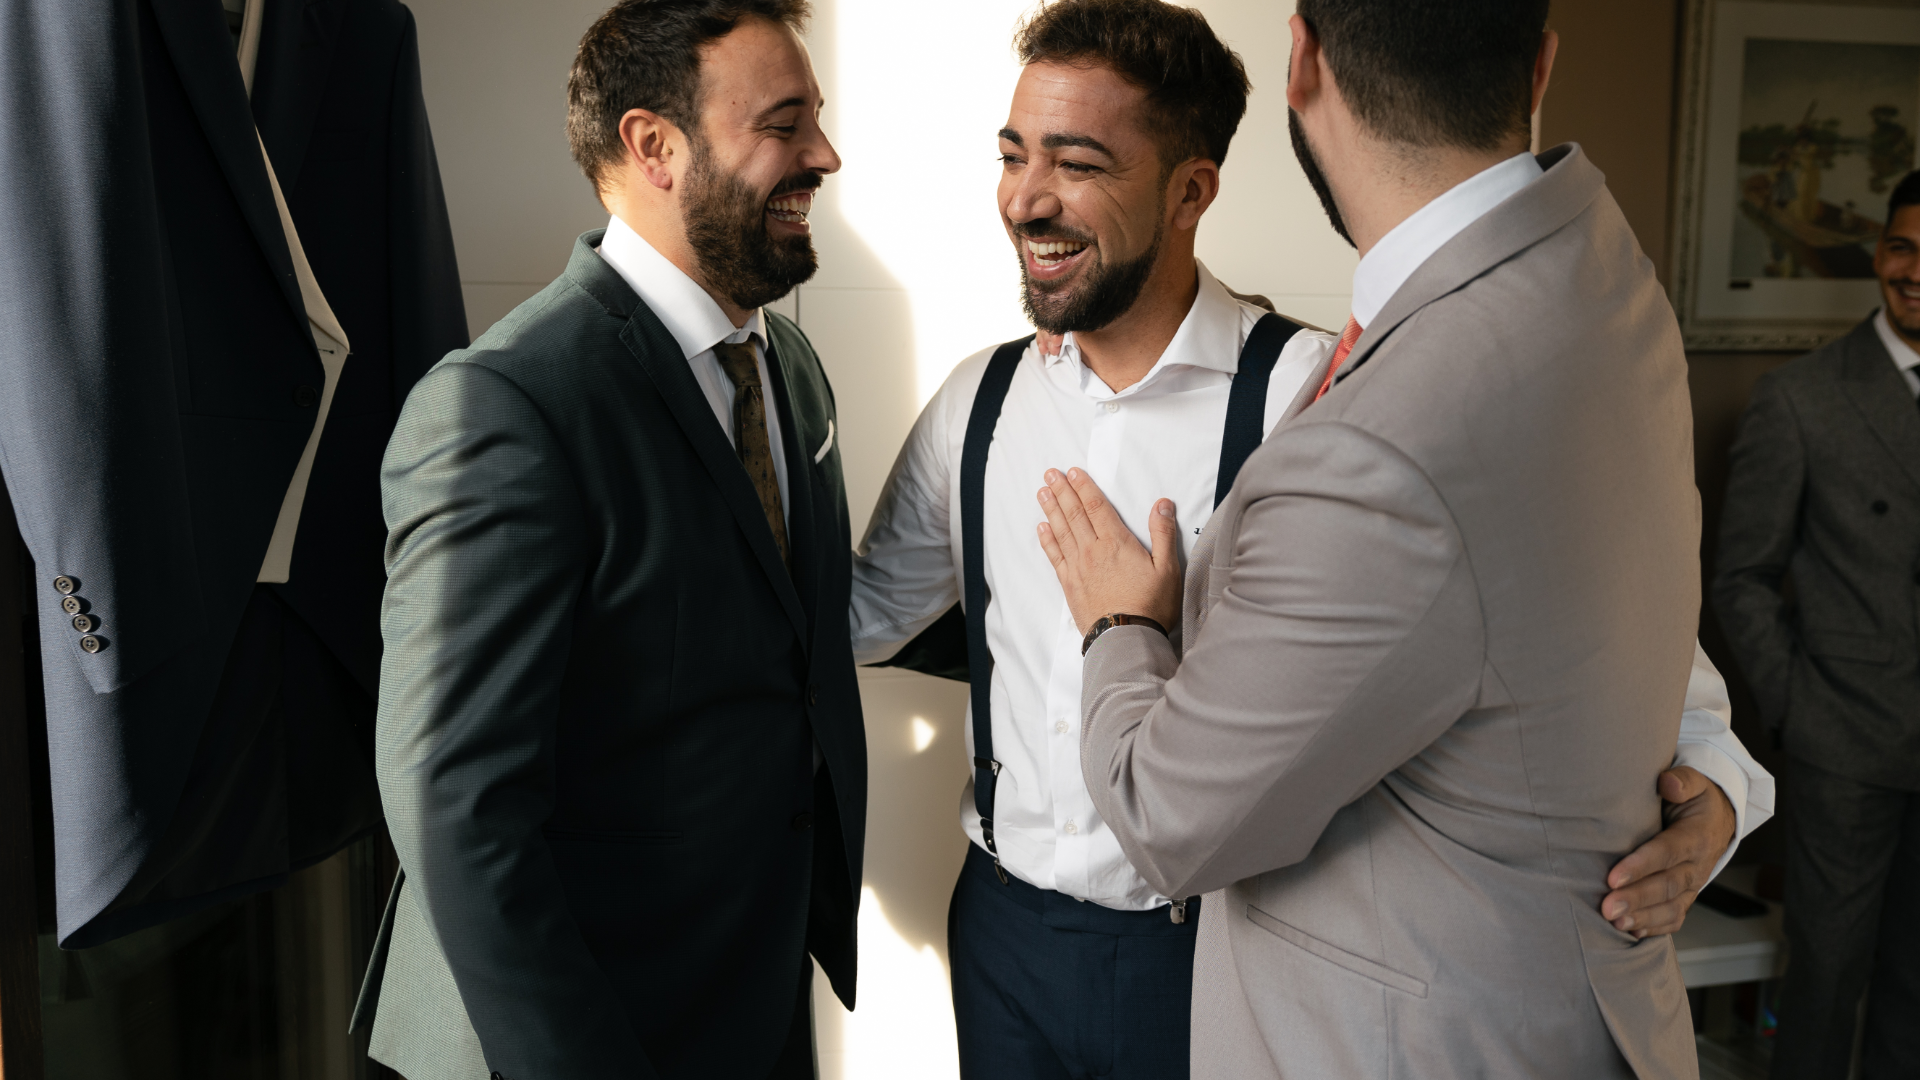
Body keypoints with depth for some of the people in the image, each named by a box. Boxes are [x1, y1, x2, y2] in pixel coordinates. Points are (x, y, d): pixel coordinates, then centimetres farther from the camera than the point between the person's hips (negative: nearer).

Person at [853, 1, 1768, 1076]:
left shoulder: (1318, 393, -16)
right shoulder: (977, 404, -1)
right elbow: (863, 610, 12)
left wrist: (1706, 784, -29)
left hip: (1225, 952, -4)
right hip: (1005, 934, 4)